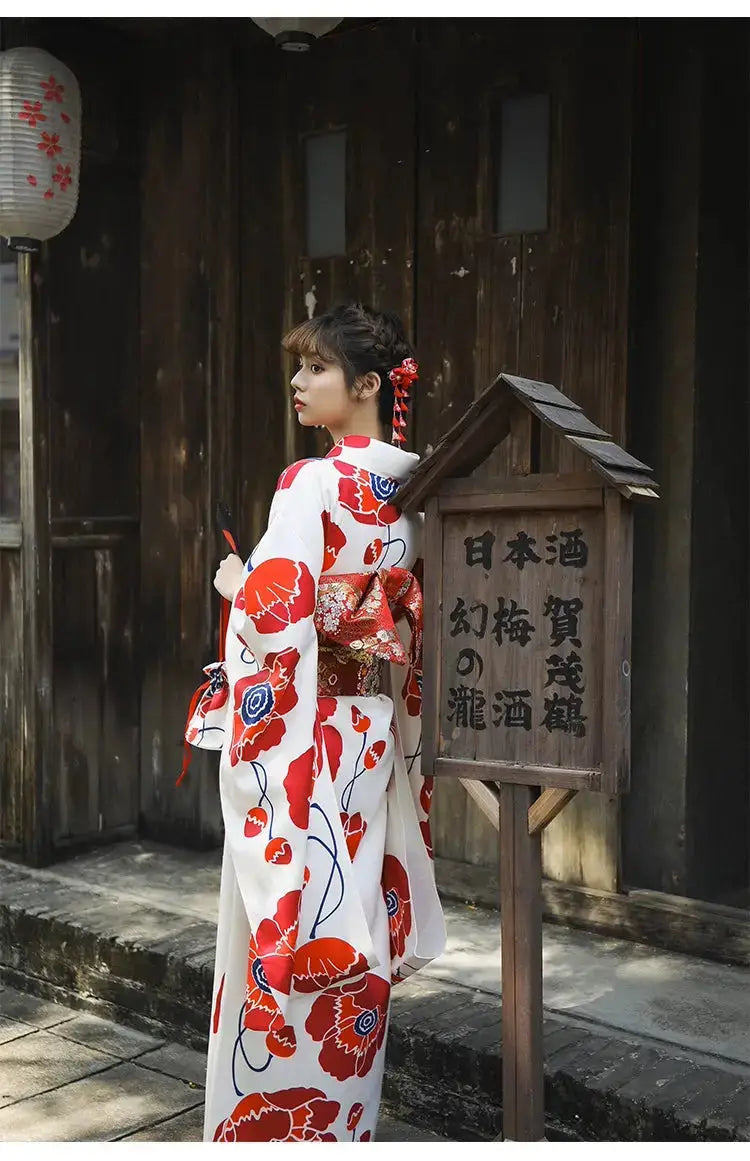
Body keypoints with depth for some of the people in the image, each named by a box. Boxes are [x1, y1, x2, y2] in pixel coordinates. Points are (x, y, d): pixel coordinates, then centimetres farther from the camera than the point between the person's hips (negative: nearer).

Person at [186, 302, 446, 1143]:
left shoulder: (314, 484, -15)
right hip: (373, 731, 8)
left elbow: (277, 616, -21)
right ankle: (344, 1121, 28)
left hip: (298, 737, -7)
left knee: (279, 928, 3)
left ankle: (266, 1122, 15)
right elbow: (414, 623, 11)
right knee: (347, 933, 16)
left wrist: (235, 582, -3)